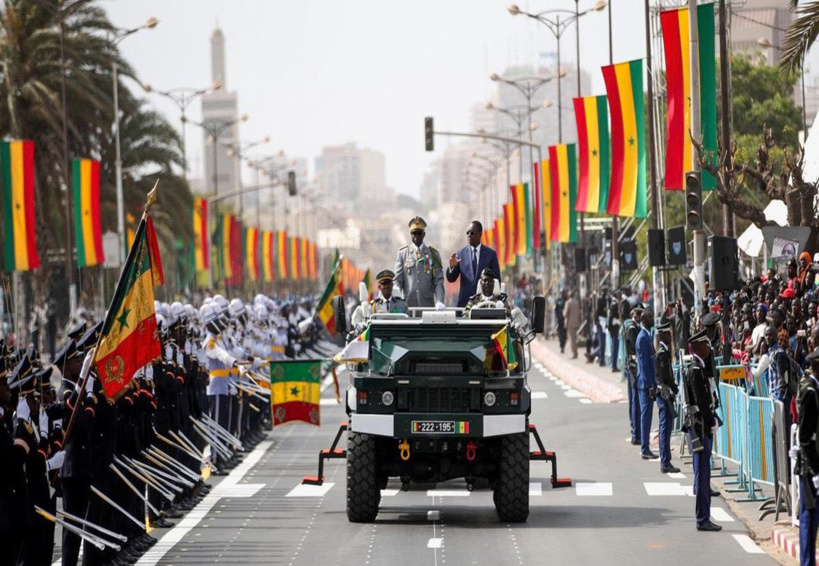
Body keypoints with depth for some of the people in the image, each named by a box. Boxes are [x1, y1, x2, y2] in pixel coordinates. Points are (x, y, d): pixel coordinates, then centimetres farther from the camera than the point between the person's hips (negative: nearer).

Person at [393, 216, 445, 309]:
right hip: (407, 305, 0)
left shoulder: (433, 254, 10)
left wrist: (439, 301, -11)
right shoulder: (402, 253, 9)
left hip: (428, 305, 0)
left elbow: (438, 281, 5)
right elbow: (397, 280, 6)